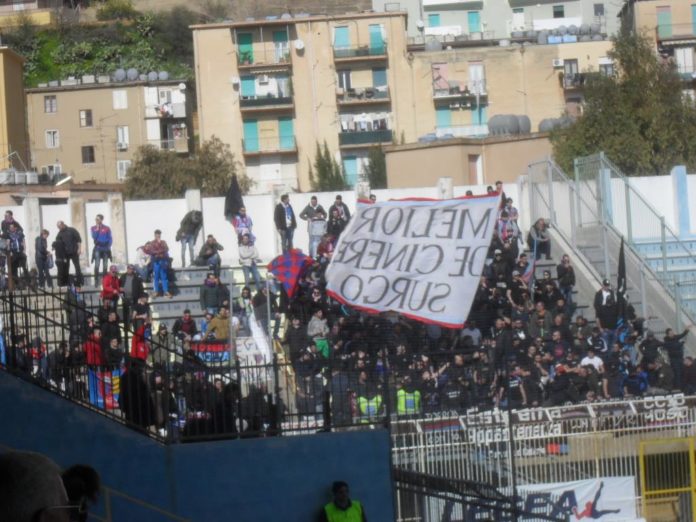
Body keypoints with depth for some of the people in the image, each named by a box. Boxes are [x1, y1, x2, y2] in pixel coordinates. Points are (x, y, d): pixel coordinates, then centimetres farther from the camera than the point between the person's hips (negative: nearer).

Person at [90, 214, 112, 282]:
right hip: (98, 248, -1)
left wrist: (108, 246, -8)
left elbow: (110, 239, 4)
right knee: (97, 265, -14)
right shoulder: (93, 228, 5)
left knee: (105, 266, 5)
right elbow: (94, 237, -9)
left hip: (105, 249, 1)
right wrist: (97, 229, -12)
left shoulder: (107, 229, 2)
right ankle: (96, 281, -12)